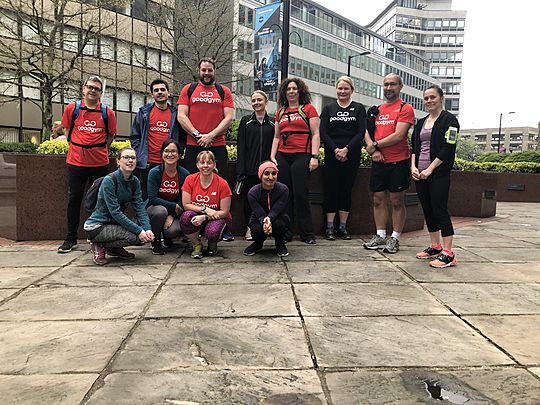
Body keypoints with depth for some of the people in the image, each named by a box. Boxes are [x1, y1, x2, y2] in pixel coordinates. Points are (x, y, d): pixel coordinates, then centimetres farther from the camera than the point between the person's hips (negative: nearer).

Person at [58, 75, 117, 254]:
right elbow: (67, 130, 14)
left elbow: (111, 135, 12)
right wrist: (77, 147, 5)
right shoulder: (72, 108, 4)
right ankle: (71, 238, 13)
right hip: (76, 161, 0)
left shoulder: (107, 112, 3)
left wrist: (100, 149, 4)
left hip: (99, 162, 0)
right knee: (74, 199, 4)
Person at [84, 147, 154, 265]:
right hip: (96, 226, -7)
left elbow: (140, 208, -5)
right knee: (134, 236, -26)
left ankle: (114, 248, 11)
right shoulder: (109, 180, -19)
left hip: (114, 224, 7)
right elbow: (115, 212, -24)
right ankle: (100, 247, -2)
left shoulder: (135, 182, 2)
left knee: (146, 235, -10)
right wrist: (138, 230, -28)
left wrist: (147, 229, -23)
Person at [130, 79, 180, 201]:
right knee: (145, 197, 6)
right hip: (147, 163, 0)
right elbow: (134, 136, 9)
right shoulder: (144, 112, 7)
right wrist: (139, 153, 0)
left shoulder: (176, 113, 8)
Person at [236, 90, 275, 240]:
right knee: (249, 198, 4)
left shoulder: (272, 123, 9)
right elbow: (241, 147, 1)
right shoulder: (245, 121, 7)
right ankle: (250, 227, 15)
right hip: (250, 168, 0)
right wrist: (241, 170, -7)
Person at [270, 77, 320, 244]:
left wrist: (315, 156, -9)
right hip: (282, 156, 4)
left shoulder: (308, 108, 6)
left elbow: (315, 134, 0)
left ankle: (307, 233, 4)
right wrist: (272, 156, 8)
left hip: (302, 156, -4)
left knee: (301, 195, -5)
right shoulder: (280, 112, 18)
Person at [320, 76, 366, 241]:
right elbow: (323, 132, 0)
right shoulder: (329, 108, 10)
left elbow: (361, 133, -2)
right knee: (331, 189, -1)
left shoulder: (359, 108, 8)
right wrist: (336, 150, -12)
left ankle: (343, 227, 12)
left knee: (346, 190, 3)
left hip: (351, 155, 0)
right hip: (332, 154, 0)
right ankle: (329, 227, 5)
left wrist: (346, 149, -14)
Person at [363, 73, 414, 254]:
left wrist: (375, 145, -9)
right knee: (378, 199, 8)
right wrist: (373, 150, -8)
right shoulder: (377, 109, 15)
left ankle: (395, 239, 10)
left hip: (398, 161, -5)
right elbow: (367, 132, 9)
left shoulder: (406, 108, -3)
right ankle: (380, 236, 18)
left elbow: (398, 135, -14)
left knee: (397, 201, 1)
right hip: (378, 161, 6)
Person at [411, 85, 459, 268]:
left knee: (440, 209, -10)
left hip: (438, 173, -7)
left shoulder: (449, 120, -2)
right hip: (420, 174, 7)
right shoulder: (421, 122, 18)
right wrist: (413, 166, -1)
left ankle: (448, 253, -6)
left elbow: (448, 148, -11)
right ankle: (435, 246, 21)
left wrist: (430, 169, -15)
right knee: (427, 210, 9)